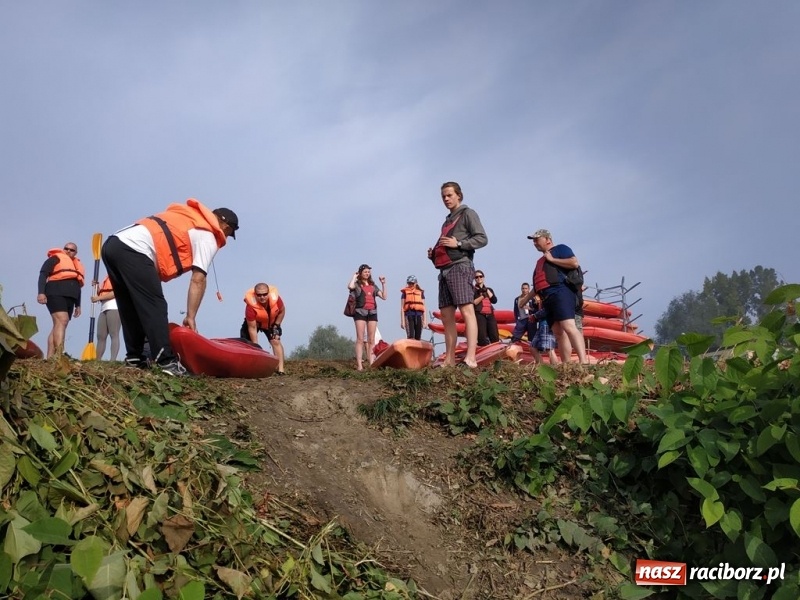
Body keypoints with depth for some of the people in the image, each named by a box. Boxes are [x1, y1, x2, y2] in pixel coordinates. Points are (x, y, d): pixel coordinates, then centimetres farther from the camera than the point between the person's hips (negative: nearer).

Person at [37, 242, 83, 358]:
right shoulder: (56, 258, 5)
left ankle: (50, 357, -1)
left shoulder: (77, 265, 25)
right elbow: (43, 273, -5)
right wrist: (41, 292, -18)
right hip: (56, 294, -8)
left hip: (69, 297, 8)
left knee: (58, 325, 2)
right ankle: (59, 356, -33)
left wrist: (77, 305, 22)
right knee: (61, 321, -23)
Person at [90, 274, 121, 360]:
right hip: (104, 308, 8)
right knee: (100, 336, 1)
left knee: (114, 335, -13)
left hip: (114, 307, -8)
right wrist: (96, 286, 11)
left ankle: (113, 361, -19)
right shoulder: (107, 277, 27)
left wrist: (98, 298, -9)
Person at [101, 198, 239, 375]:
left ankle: (134, 357, 20)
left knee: (131, 308, 16)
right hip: (133, 250, -9)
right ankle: (166, 361, -11)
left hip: (113, 244, 9)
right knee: (155, 307, -6)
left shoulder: (187, 216, 29)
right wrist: (191, 316, -3)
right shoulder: (208, 237, 5)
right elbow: (198, 280, -3)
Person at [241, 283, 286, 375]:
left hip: (271, 323, 1)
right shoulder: (251, 305, -38)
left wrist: (276, 325, -12)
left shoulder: (276, 298, -31)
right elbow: (252, 328, -33)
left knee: (276, 341, -14)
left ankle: (280, 369, -15)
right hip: (254, 322, -1)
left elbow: (282, 311, -8)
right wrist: (256, 346, -32)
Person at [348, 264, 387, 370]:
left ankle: (372, 364, 1)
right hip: (360, 312, -4)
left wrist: (383, 284, 9)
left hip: (372, 312, 5)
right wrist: (354, 276, -5)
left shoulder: (373, 286, 19)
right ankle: (359, 365, -12)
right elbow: (350, 286, -20)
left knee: (371, 340, 1)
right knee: (360, 339, -8)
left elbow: (384, 297, 13)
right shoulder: (357, 284, 5)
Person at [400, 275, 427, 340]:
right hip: (409, 314, -3)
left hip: (419, 315, 3)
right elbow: (402, 307, 6)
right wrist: (402, 320, -4)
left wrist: (425, 320, 5)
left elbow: (423, 307, 13)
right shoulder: (405, 292, 11)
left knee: (418, 338, 1)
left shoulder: (421, 292, 17)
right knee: (410, 337, -16)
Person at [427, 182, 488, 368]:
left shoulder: (467, 213, 5)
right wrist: (434, 253, 11)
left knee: (466, 310, -18)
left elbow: (482, 238, -6)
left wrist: (458, 243, -15)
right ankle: (449, 359, 7)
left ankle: (470, 358, -27)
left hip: (459, 267, -9)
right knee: (446, 315, 4)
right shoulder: (448, 220, 27)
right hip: (445, 270, 9)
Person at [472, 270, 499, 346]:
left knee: (495, 338, -7)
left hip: (490, 315, 5)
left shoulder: (489, 289, 23)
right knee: (482, 340, -12)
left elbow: (494, 300, 6)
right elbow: (473, 303, -7)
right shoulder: (472, 290, 8)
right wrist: (483, 295, -11)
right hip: (479, 315, -4)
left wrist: (486, 290, 3)